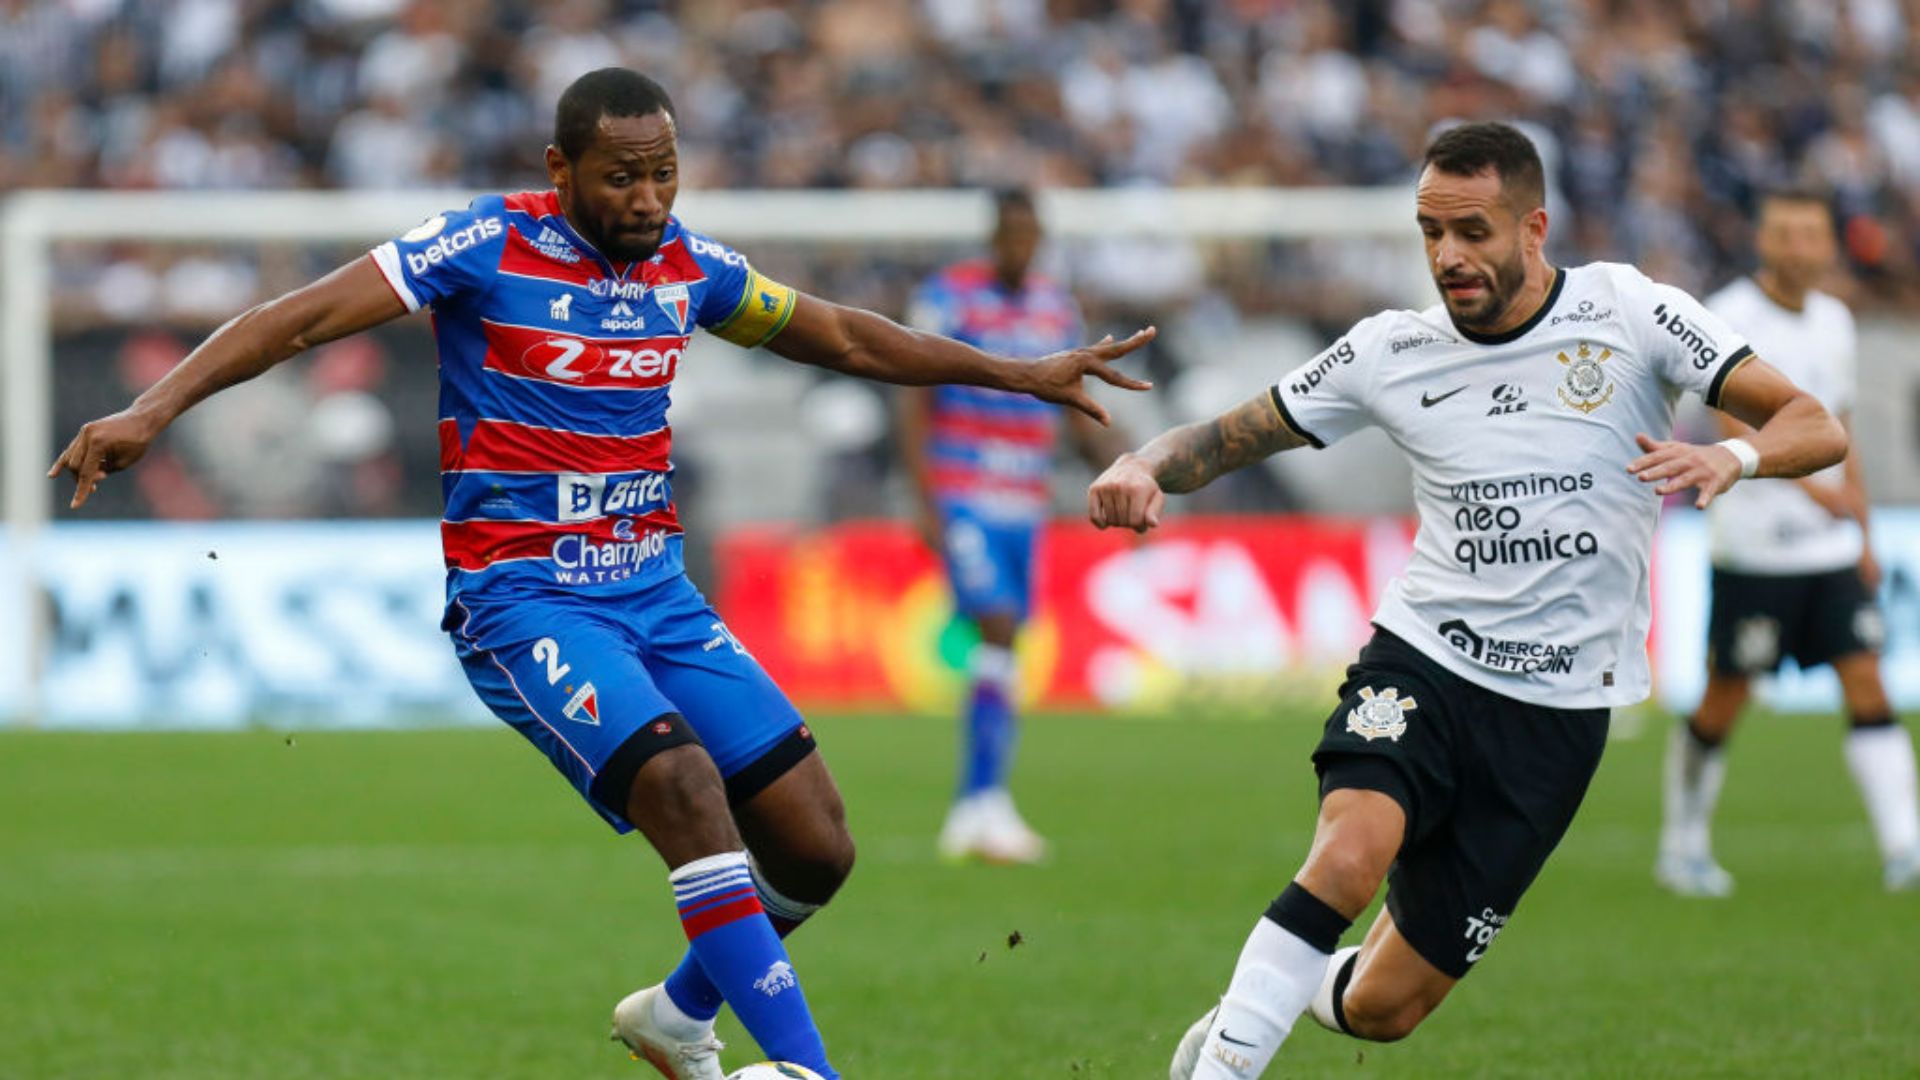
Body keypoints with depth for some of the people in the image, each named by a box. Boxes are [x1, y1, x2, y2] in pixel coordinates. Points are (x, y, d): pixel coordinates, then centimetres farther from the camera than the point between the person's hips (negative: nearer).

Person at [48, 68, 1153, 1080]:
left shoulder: (686, 264, 7)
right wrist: (155, 408, -25)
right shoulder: (490, 246, -10)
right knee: (684, 784, -29)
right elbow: (307, 316, -14)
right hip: (523, 593, -6)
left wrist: (1024, 373, 23)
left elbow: (838, 334, 20)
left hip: (656, 589, 6)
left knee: (817, 847, 0)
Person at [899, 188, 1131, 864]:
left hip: (1025, 504, 6)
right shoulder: (948, 297, -5)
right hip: (962, 497, -6)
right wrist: (926, 503, -12)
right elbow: (914, 407, -5)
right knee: (998, 631, -19)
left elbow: (1075, 413, 21)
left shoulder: (1058, 307, 12)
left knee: (999, 655, 5)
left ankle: (970, 814, 10)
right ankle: (988, 804, -20)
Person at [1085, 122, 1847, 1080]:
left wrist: (1731, 455, -30)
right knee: (1352, 852, -34)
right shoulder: (1391, 352, 1)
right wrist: (1146, 466, -13)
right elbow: (1232, 436, 10)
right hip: (1422, 663, 0)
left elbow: (1817, 428, -7)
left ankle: (1291, 993, 35)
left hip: (1559, 708, 0)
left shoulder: (1629, 313, -5)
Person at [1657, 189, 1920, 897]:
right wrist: (1809, 483, -35)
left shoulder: (1833, 321, 13)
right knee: (1725, 697, 2)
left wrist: (1862, 539, 20)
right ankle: (1684, 845, 18)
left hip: (1830, 548, 5)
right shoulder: (1729, 318, -9)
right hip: (1752, 546, -5)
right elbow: (1737, 425, -21)